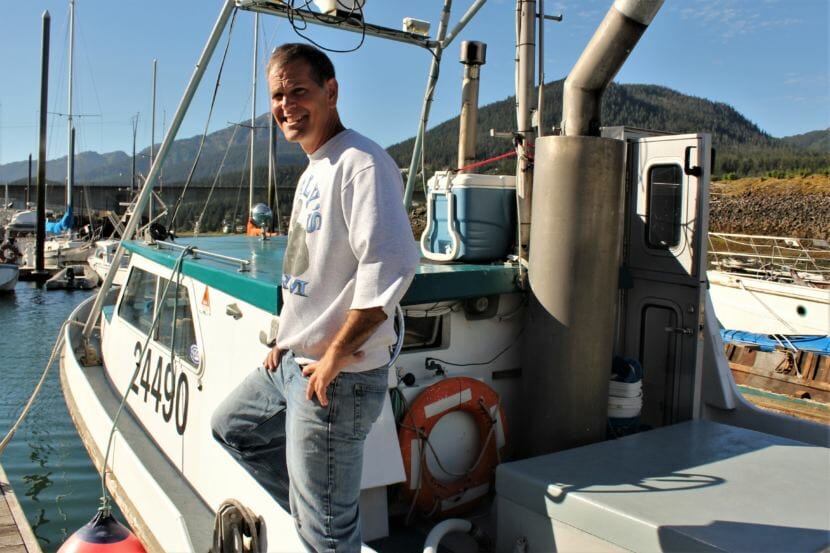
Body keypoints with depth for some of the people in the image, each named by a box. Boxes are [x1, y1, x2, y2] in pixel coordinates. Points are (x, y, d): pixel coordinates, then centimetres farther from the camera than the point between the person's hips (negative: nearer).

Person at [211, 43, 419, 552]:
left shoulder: (360, 162, -17)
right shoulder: (313, 171, 15)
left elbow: (389, 266, -28)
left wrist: (334, 356, -22)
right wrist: (289, 339, 15)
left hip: (339, 376, -10)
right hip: (292, 361, 10)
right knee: (232, 427, 27)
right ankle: (318, 507, 32)